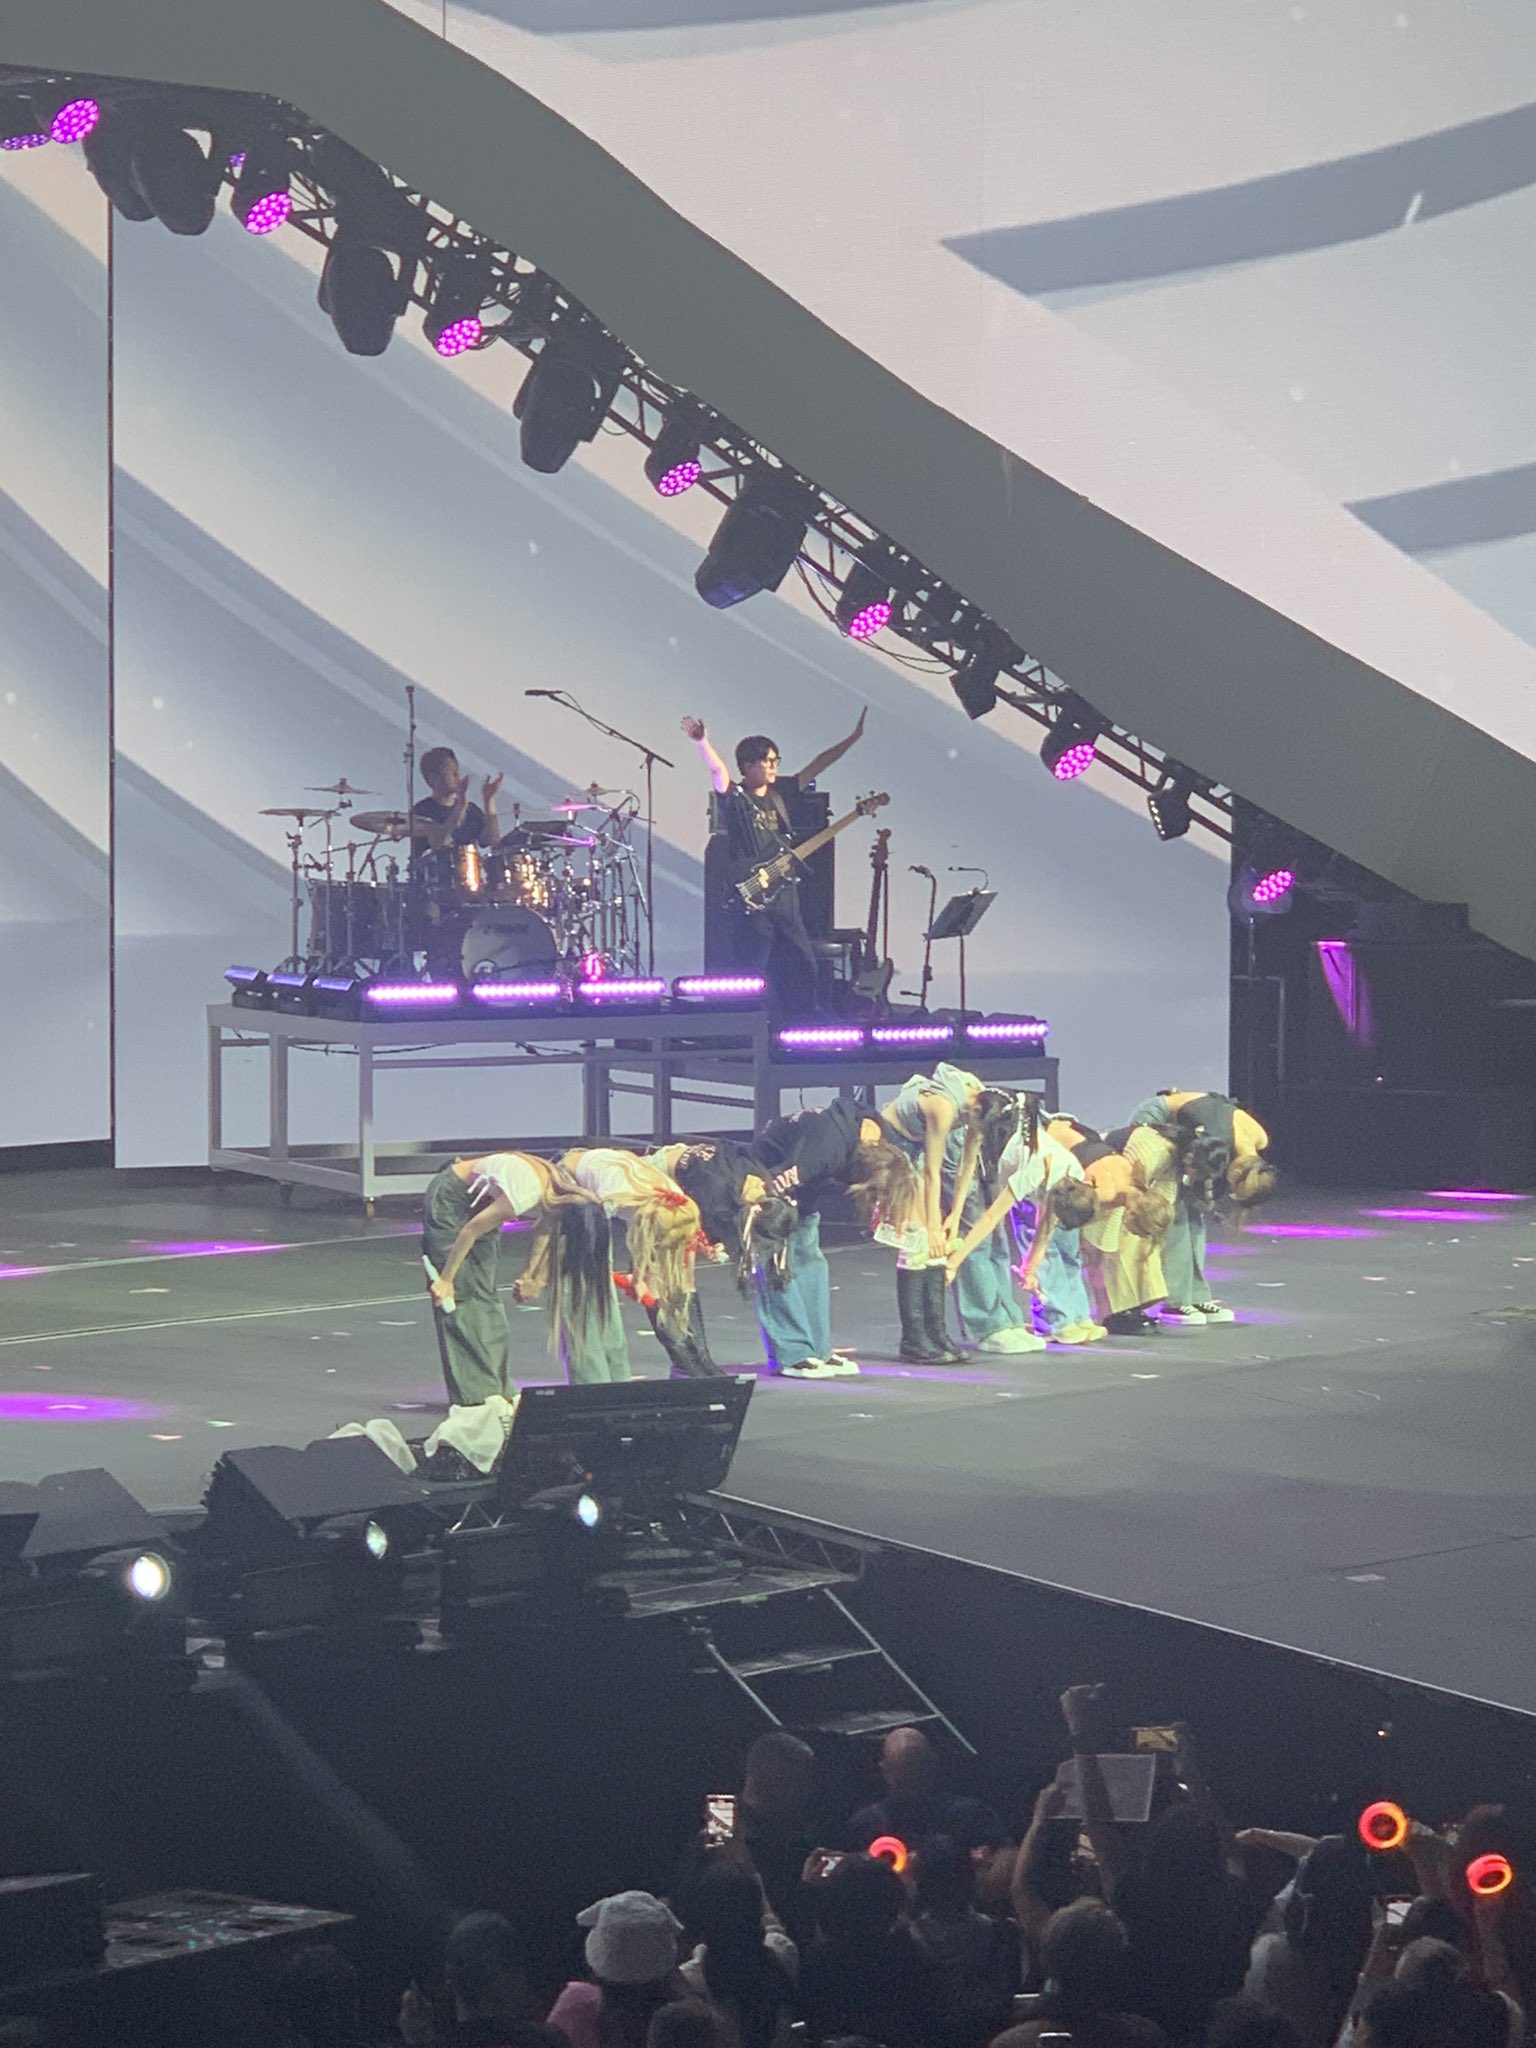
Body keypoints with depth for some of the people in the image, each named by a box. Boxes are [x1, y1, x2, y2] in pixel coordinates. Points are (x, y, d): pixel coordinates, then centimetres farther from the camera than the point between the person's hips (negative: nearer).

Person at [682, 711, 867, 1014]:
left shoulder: (778, 791, 13)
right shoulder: (734, 796, -5)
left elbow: (818, 765, 18)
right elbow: (717, 769, -23)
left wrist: (853, 738, 19)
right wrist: (701, 742, -42)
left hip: (785, 896, 7)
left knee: (804, 966, 10)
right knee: (752, 974, -7)